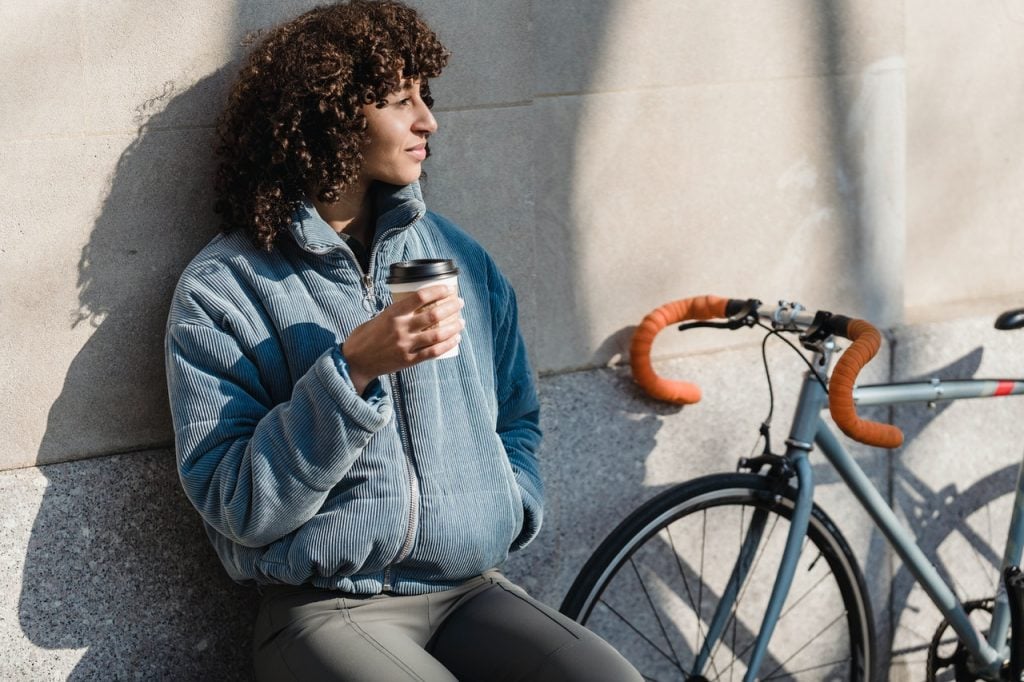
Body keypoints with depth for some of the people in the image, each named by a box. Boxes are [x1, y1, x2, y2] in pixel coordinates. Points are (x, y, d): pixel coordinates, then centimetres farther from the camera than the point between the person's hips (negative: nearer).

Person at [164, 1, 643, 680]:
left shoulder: (458, 256, 9)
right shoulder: (222, 289, -6)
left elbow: (516, 420, 21)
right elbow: (236, 507, -12)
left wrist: (501, 517, 2)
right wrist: (352, 370, -21)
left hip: (469, 590, 4)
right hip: (329, 609, -4)